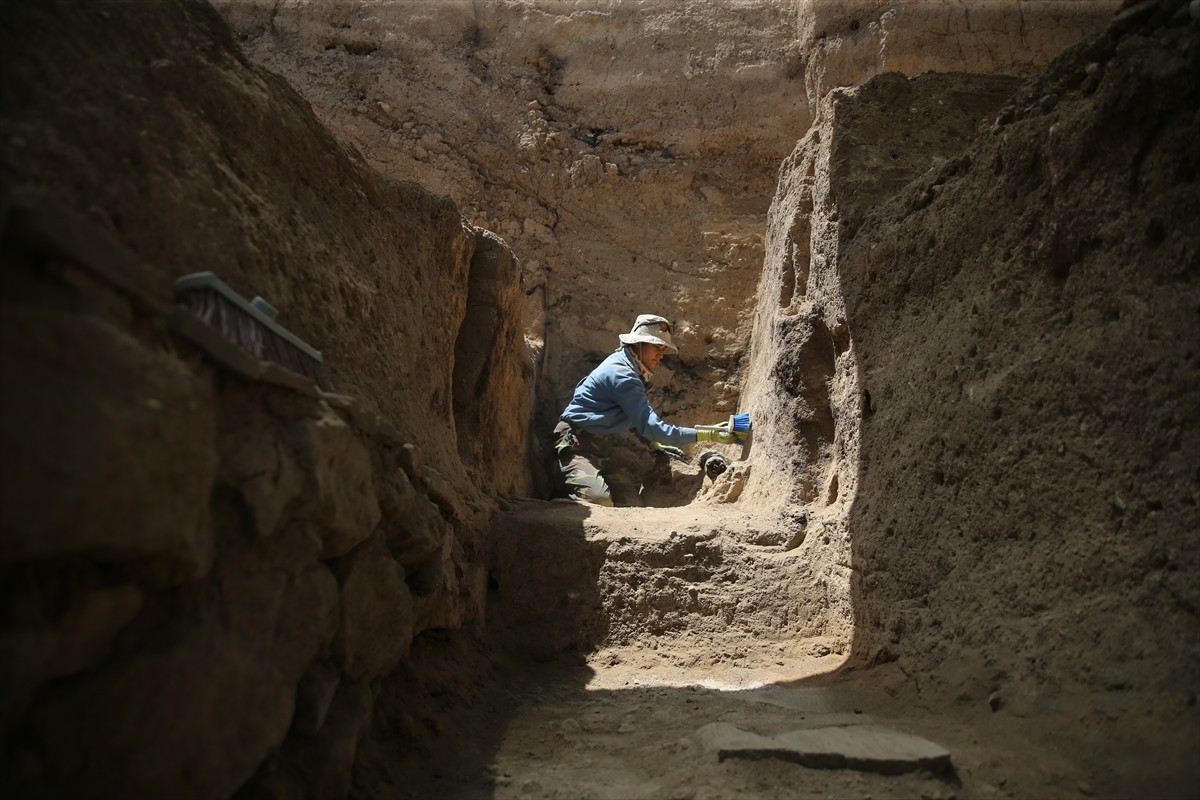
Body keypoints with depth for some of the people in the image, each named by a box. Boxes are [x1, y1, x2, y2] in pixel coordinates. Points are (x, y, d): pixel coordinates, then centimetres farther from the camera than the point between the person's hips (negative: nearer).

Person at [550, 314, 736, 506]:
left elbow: (637, 418, 23)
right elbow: (651, 426, -26)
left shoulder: (628, 367, 10)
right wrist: (707, 435, -26)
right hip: (577, 444, -10)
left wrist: (654, 444, 9)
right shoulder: (621, 375, -21)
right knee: (599, 500, -32)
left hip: (599, 445, 10)